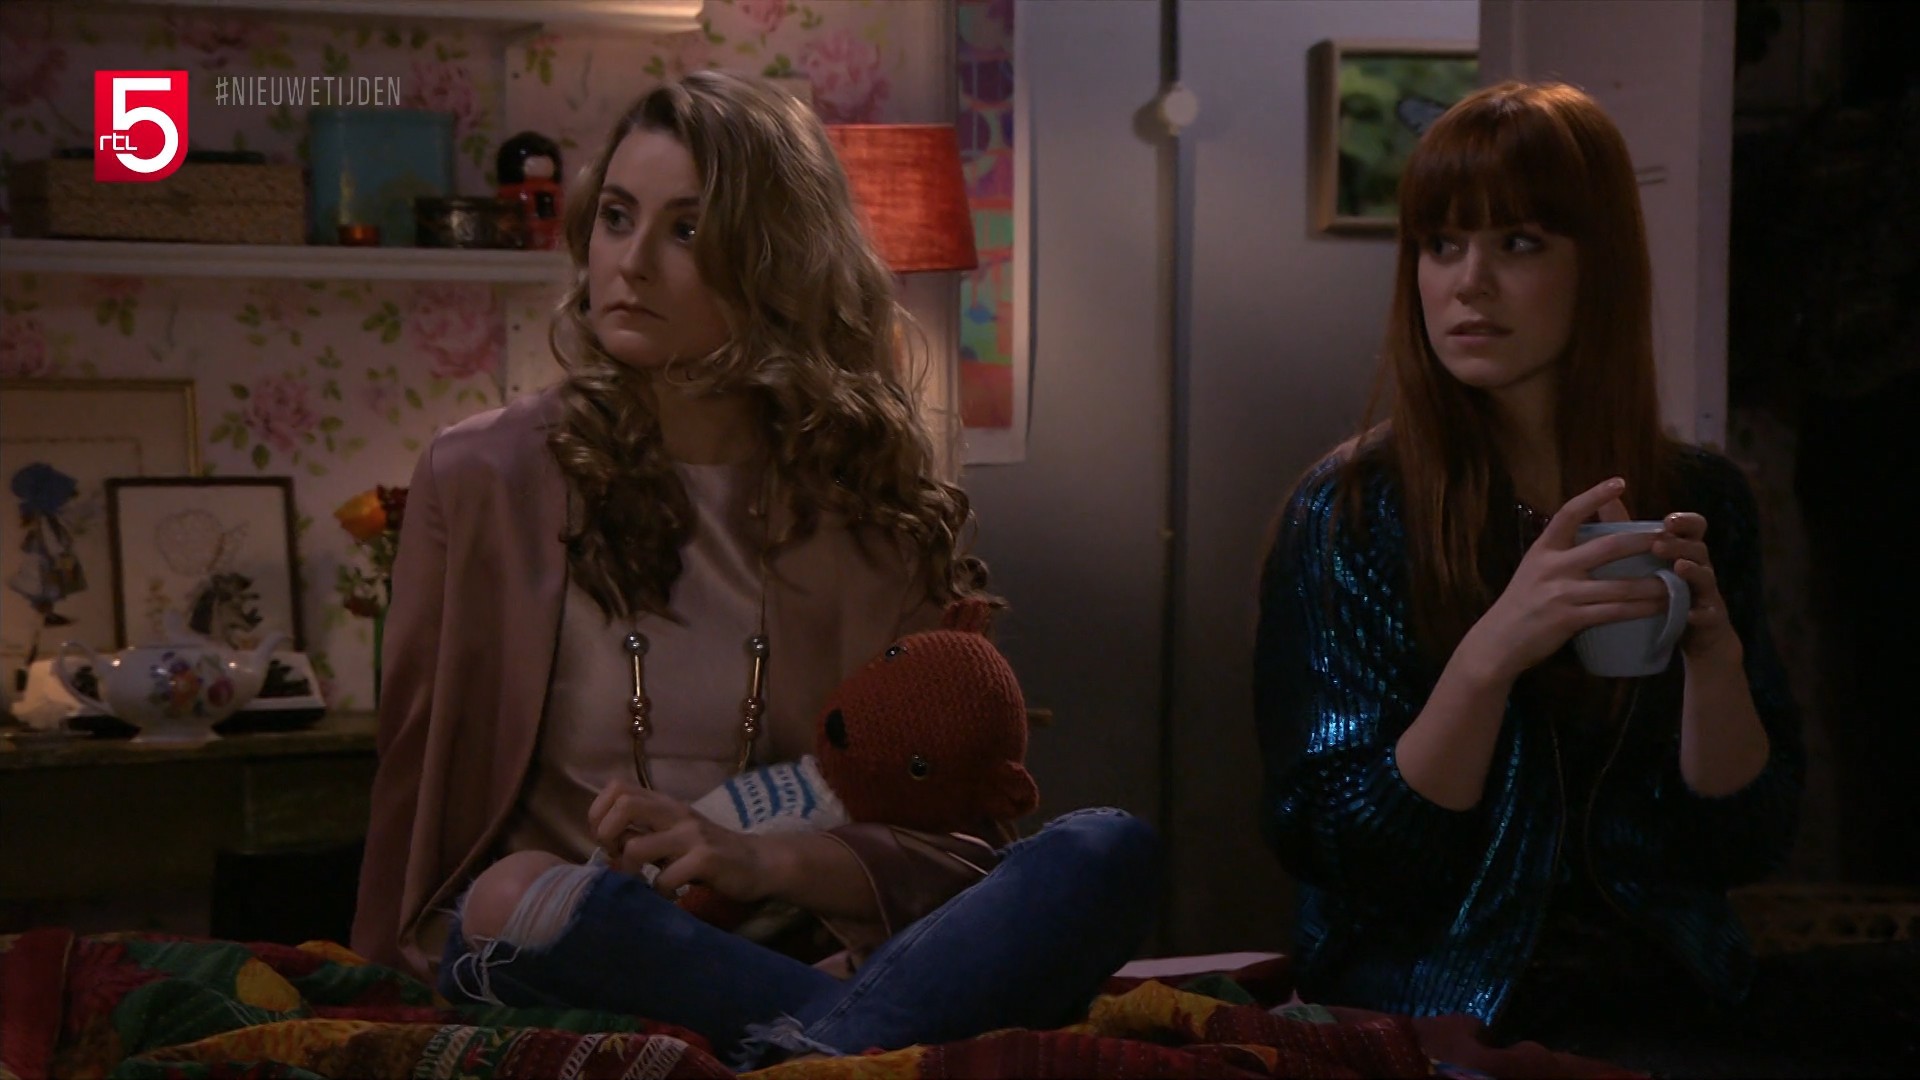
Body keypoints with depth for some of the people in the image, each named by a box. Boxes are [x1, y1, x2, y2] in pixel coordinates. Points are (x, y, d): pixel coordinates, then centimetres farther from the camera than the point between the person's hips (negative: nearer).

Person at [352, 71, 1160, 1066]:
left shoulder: (878, 510, 7)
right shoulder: (481, 478, 4)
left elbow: (954, 847, 3)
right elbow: (417, 799, 9)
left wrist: (765, 861, -14)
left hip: (810, 950, 2)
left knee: (1108, 852, -23)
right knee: (520, 900, -38)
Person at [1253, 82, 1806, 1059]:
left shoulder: (1699, 500, 2)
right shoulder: (1349, 511, -7)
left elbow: (1749, 846, 1)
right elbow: (1336, 857, -11)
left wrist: (1714, 648, -16)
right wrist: (1489, 657, -24)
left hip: (1665, 1008, 2)